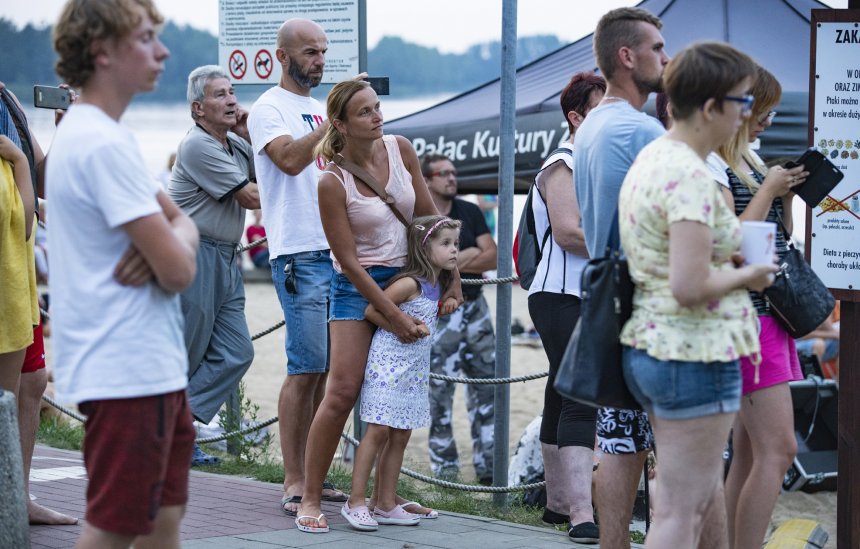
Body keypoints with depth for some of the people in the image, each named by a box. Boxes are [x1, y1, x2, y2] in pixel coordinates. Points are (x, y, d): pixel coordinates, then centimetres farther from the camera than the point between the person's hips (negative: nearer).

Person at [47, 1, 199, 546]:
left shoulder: (92, 133, 14)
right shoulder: (104, 145, -19)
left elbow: (182, 224, 13)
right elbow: (178, 271, -21)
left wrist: (170, 238, -9)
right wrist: (173, 248, 1)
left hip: (153, 366, 10)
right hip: (127, 372, -10)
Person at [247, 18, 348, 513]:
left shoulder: (323, 110, 20)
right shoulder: (269, 109, -3)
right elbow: (290, 160, -21)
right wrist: (333, 121, -22)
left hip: (340, 250, 7)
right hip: (300, 254, -7)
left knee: (325, 370, 7)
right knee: (306, 370, -10)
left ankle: (313, 474, 12)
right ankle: (294, 484, -7)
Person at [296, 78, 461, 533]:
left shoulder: (399, 149, -3)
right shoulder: (332, 183, -17)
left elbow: (428, 216, 6)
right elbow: (348, 261, -15)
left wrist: (451, 278, 4)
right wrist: (393, 316, -17)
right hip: (358, 287, -5)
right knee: (343, 393, -14)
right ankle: (309, 500, -6)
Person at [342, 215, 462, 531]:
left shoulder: (436, 287, 10)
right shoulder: (409, 284, -16)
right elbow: (371, 311, -15)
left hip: (413, 371, 9)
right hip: (389, 363, -9)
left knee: (400, 436, 9)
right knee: (378, 432, -9)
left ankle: (386, 505, 14)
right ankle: (356, 503, -5)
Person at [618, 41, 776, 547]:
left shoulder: (652, 159, 10)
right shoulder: (689, 176, -21)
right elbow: (689, 287, -27)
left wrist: (732, 257, 13)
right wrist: (746, 277, -10)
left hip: (652, 349, 10)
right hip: (695, 356, -10)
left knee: (708, 502, 19)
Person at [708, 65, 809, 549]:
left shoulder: (751, 157, 16)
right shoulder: (711, 163, -12)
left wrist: (788, 194, 5)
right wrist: (769, 189, -12)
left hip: (770, 310, 10)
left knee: (751, 453, 8)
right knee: (778, 449, -14)